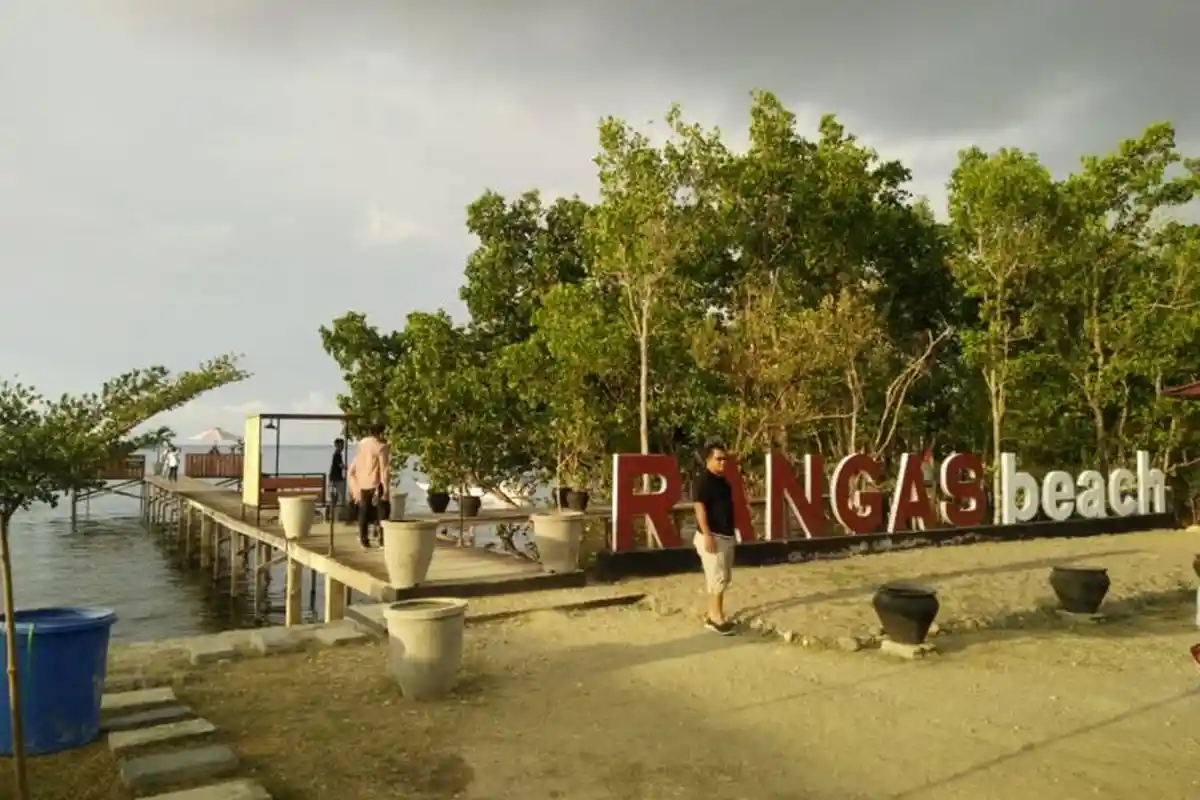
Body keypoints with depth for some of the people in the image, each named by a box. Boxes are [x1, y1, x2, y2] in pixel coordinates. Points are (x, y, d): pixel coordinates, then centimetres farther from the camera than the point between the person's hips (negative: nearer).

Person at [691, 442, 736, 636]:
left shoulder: (722, 480, 14)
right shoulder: (702, 481, -14)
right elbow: (700, 508, -21)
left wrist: (732, 532, 22)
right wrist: (707, 535, -26)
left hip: (726, 535, 9)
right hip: (713, 536, -9)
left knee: (723, 578, 13)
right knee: (718, 578, -7)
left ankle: (713, 614, 22)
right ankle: (716, 618, -1)